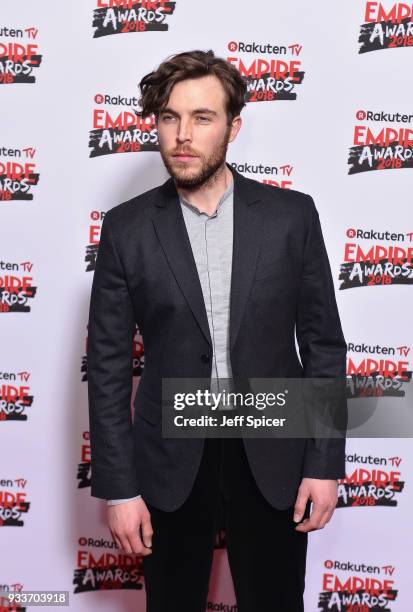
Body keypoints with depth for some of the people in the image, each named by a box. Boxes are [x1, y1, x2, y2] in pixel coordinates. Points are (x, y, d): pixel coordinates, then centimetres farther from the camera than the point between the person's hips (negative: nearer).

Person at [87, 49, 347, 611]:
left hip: (272, 455, 0)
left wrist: (325, 462, -3)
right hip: (171, 460, 1)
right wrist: (118, 487, -4)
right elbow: (109, 365, -2)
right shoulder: (127, 227, -4)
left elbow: (324, 344, 0)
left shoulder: (291, 214, -4)